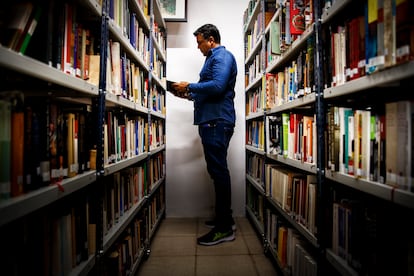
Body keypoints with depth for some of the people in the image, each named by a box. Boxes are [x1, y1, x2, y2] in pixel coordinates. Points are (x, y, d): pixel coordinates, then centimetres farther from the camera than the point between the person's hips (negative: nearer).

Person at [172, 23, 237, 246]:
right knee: (218, 171, 13)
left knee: (219, 171, -9)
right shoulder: (213, 58, 26)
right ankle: (223, 218, 24)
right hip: (211, 121, 11)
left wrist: (189, 86, -11)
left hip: (217, 121, -11)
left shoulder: (222, 56, -5)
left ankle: (224, 228, -2)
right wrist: (189, 95, 17)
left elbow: (217, 86, -22)